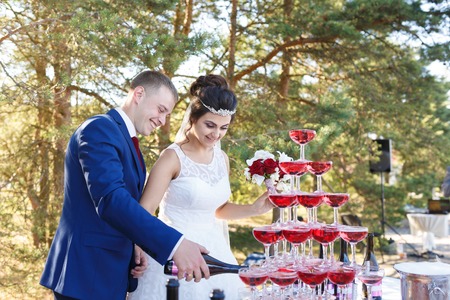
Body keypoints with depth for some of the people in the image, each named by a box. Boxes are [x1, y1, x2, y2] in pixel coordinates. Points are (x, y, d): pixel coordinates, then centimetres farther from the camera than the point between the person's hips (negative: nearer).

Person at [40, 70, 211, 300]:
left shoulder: (128, 142, 15)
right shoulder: (99, 128, -16)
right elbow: (110, 200, -30)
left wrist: (134, 246, -1)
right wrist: (175, 244, -36)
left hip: (112, 272, 9)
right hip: (86, 274, -9)